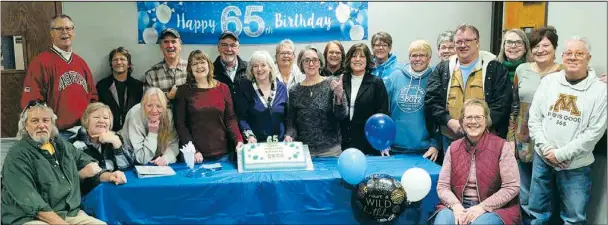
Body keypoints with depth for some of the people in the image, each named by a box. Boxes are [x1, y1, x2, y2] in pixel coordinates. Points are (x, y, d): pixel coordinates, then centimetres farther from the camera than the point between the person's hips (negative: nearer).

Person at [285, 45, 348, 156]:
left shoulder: (331, 84, -4)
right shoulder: (294, 92, 3)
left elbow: (342, 115, -10)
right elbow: (291, 122, 9)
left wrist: (339, 95, -27)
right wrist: (289, 136, -11)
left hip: (330, 150, -1)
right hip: (303, 150, 2)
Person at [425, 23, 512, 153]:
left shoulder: (495, 68, 2)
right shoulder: (443, 69, 10)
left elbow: (502, 103, -5)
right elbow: (431, 101, 3)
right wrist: (450, 122, -13)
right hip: (450, 139, 2)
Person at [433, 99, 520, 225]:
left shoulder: (502, 147, -4)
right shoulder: (453, 148, 7)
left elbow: (511, 187, -8)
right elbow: (442, 186, 4)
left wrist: (482, 207, -16)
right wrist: (456, 205, -15)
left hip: (494, 208, -2)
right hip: (459, 207, 2)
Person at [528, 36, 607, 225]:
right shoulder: (548, 81, 2)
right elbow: (534, 119, 1)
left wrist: (562, 154, -14)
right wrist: (546, 149, -10)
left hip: (575, 166, -2)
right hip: (543, 159, 3)